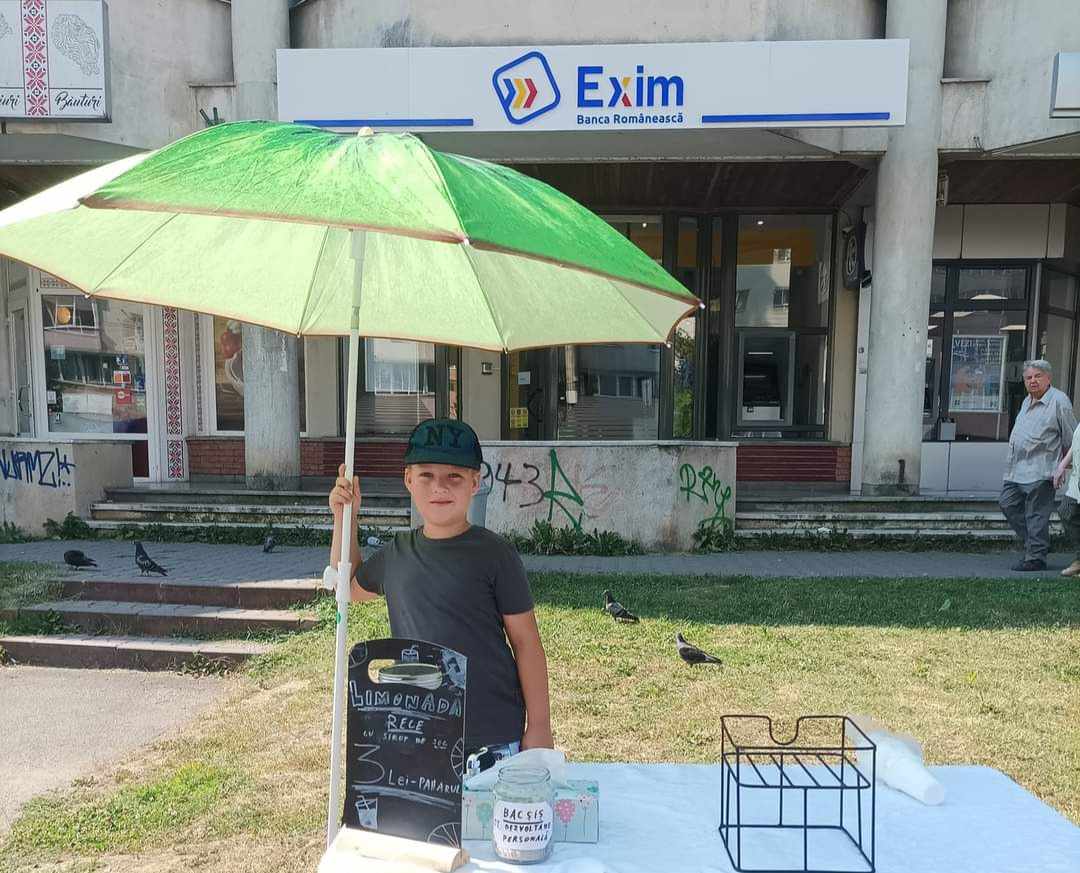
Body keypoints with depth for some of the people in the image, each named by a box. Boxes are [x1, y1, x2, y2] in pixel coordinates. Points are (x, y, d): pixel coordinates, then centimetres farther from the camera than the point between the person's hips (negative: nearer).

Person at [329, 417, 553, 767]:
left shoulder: (493, 554, -10)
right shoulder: (397, 553, 4)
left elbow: (526, 642, -6)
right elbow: (348, 585, 24)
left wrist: (539, 726, -6)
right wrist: (345, 517, 12)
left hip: (493, 738, -4)